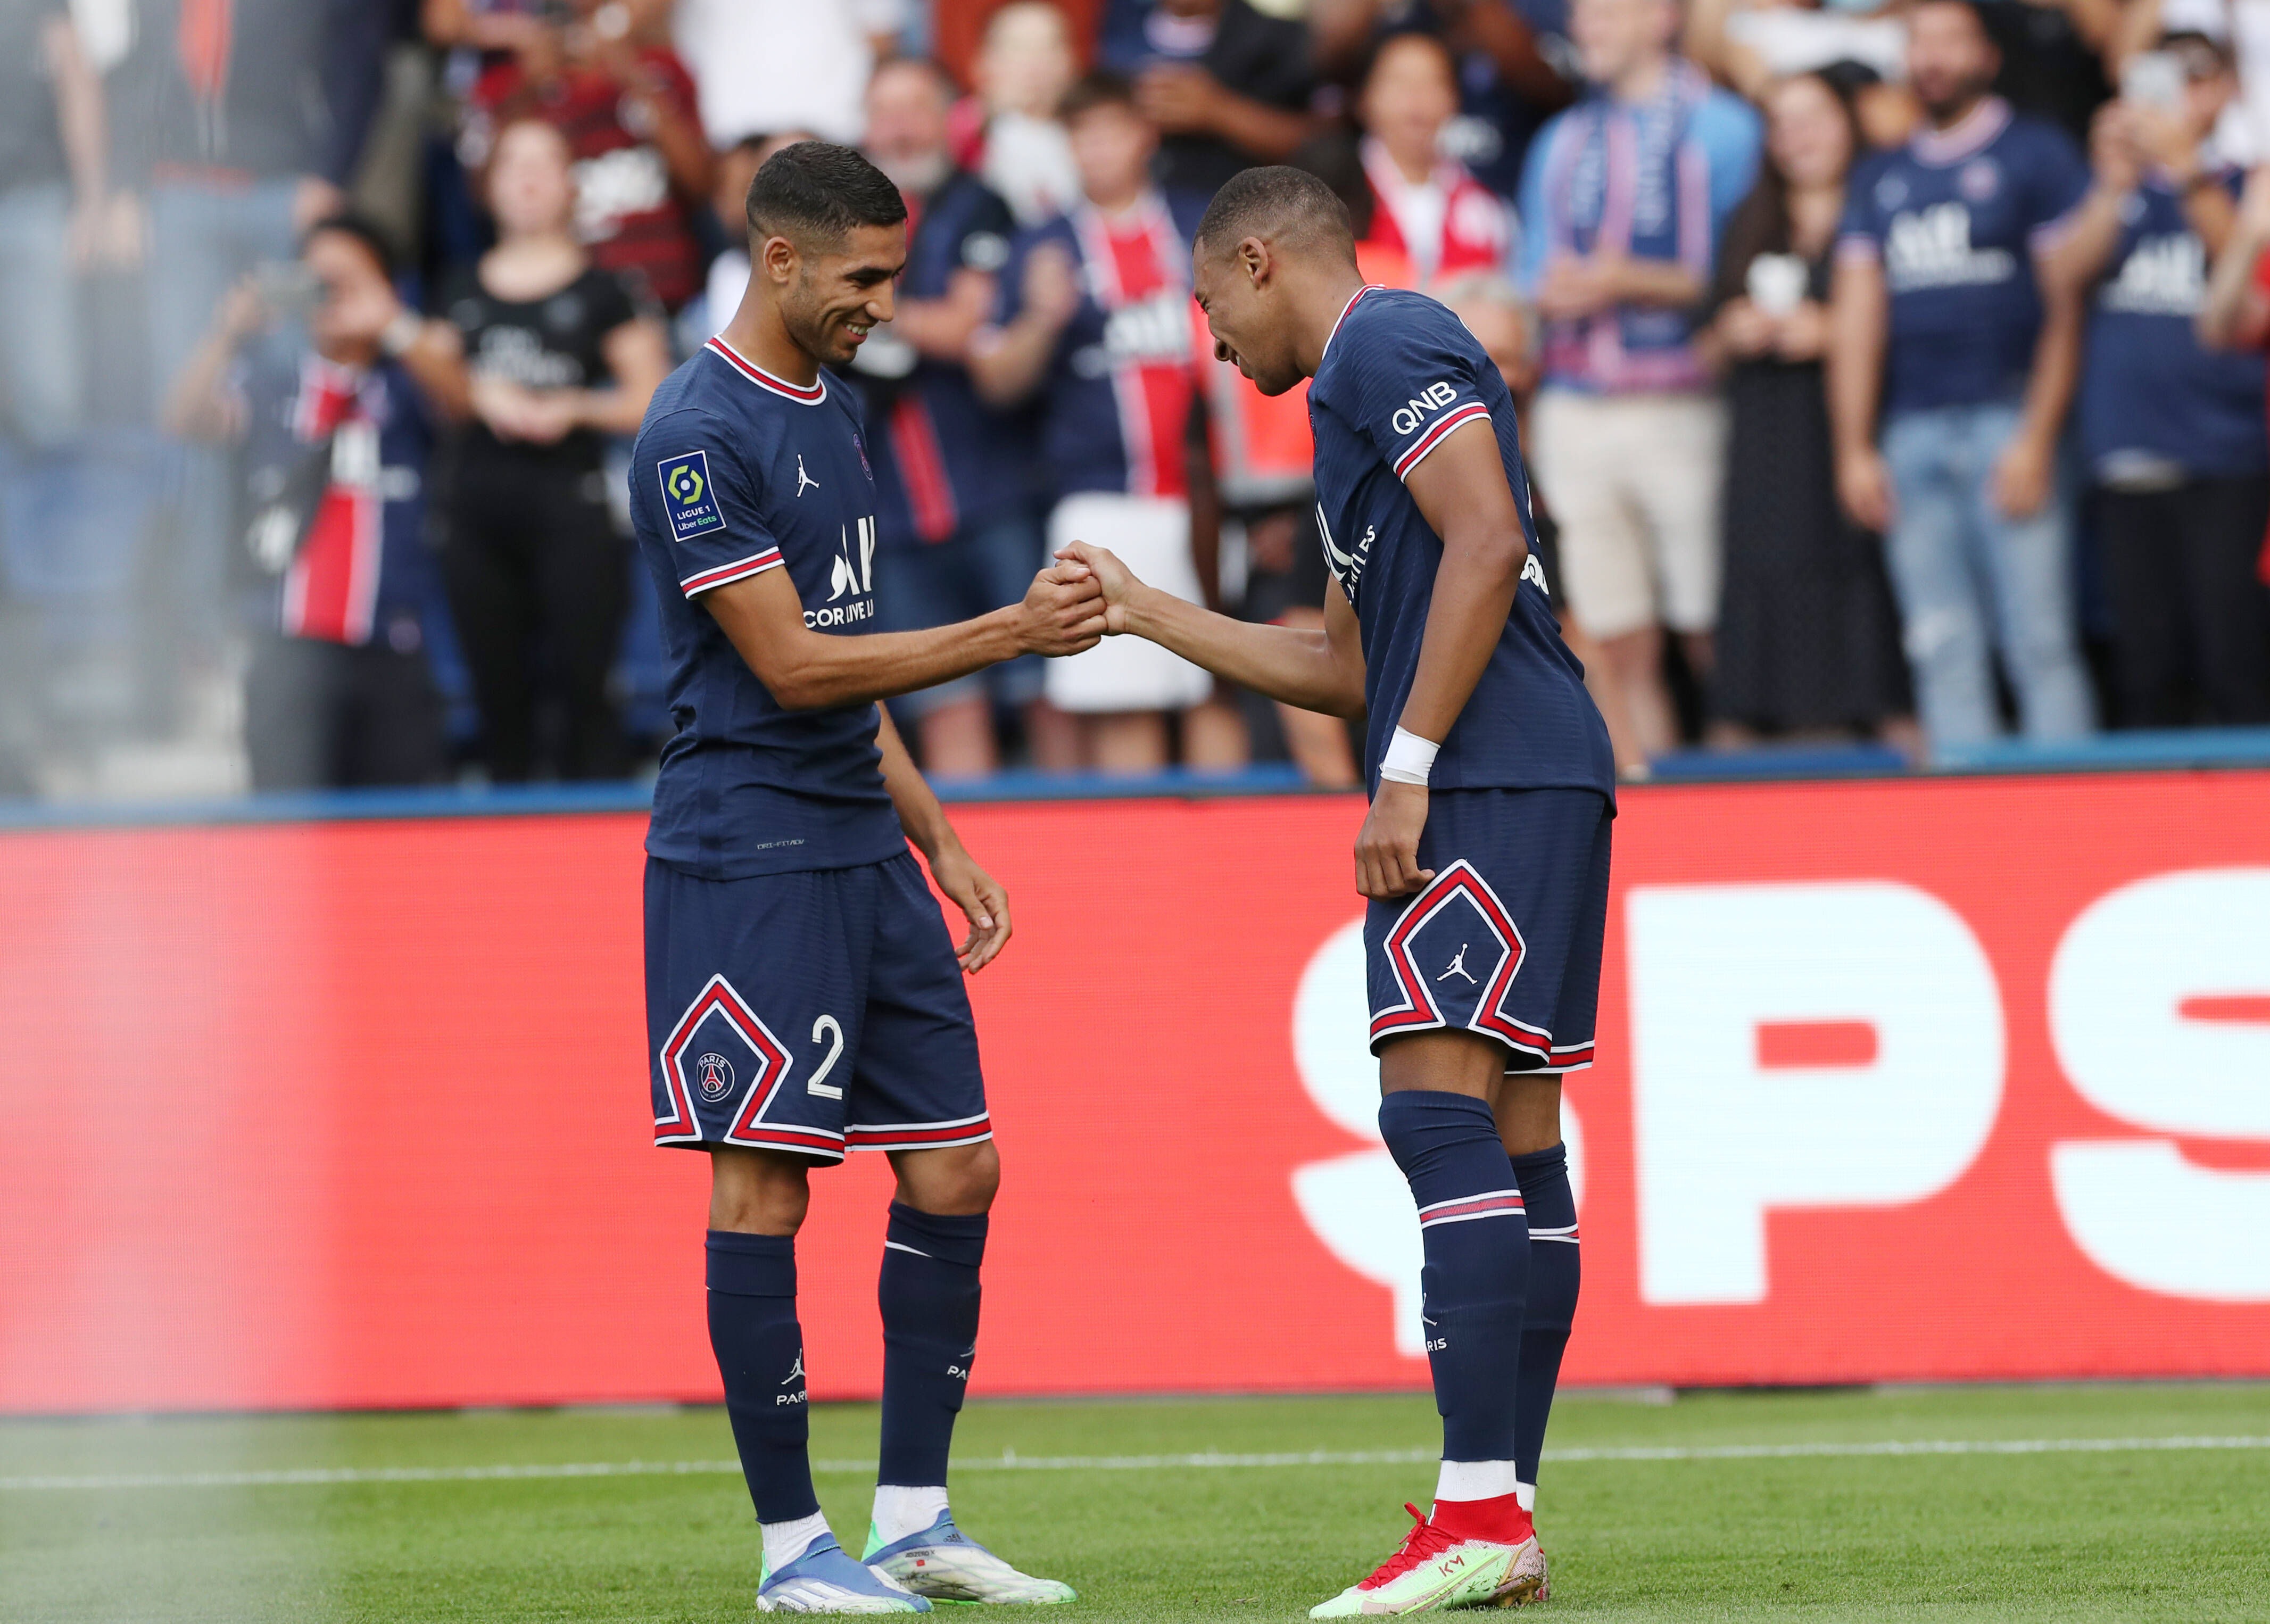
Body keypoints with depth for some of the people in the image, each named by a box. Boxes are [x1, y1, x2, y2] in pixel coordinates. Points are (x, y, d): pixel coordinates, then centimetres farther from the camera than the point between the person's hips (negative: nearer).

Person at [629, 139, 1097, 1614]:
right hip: (749, 860, -9)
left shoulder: (831, 409, 16)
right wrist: (1009, 633, -16)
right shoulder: (702, 435, -12)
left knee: (958, 1170, 5)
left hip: (863, 853, 9)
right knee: (764, 1187, -5)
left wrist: (940, 841, 20)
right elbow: (791, 665, -16)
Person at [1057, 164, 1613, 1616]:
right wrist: (1148, 615, 35)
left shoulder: (1385, 342, -4)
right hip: (1527, 788, 10)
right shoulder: (1363, 380, 27)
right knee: (1507, 1139, 7)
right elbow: (1350, 667, 31)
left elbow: (1487, 545, -18)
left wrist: (1408, 770, -18)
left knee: (1438, 1110, -15)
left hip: (1494, 784, -10)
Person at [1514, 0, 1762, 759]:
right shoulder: (1561, 142, 18)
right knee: (1622, 652, 3)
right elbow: (1534, 270, 19)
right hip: (1574, 410, 5)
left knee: (1712, 638, -8)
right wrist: (1551, 293, -4)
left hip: (1678, 407, -5)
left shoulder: (1720, 130, 0)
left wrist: (1630, 283, -14)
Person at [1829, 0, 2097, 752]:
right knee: (1943, 653, 1)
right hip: (1911, 433, 5)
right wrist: (1854, 450, 6)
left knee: (2037, 643, -9)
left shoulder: (2036, 156, 3)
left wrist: (2037, 440, -10)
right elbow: (1859, 316, 16)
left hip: (2007, 426, -5)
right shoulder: (1881, 180, 18)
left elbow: (2066, 308, -2)